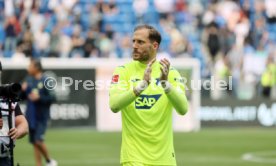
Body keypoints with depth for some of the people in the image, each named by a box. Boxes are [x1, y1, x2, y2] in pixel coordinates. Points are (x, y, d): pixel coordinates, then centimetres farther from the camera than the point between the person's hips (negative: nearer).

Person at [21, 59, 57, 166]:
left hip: (41, 116, -7)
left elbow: (52, 98, -14)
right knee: (34, 142, 9)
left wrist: (39, 98, -22)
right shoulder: (29, 80, 9)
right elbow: (23, 96, 15)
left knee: (38, 141, -14)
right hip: (31, 116, 7)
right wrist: (23, 90, -4)